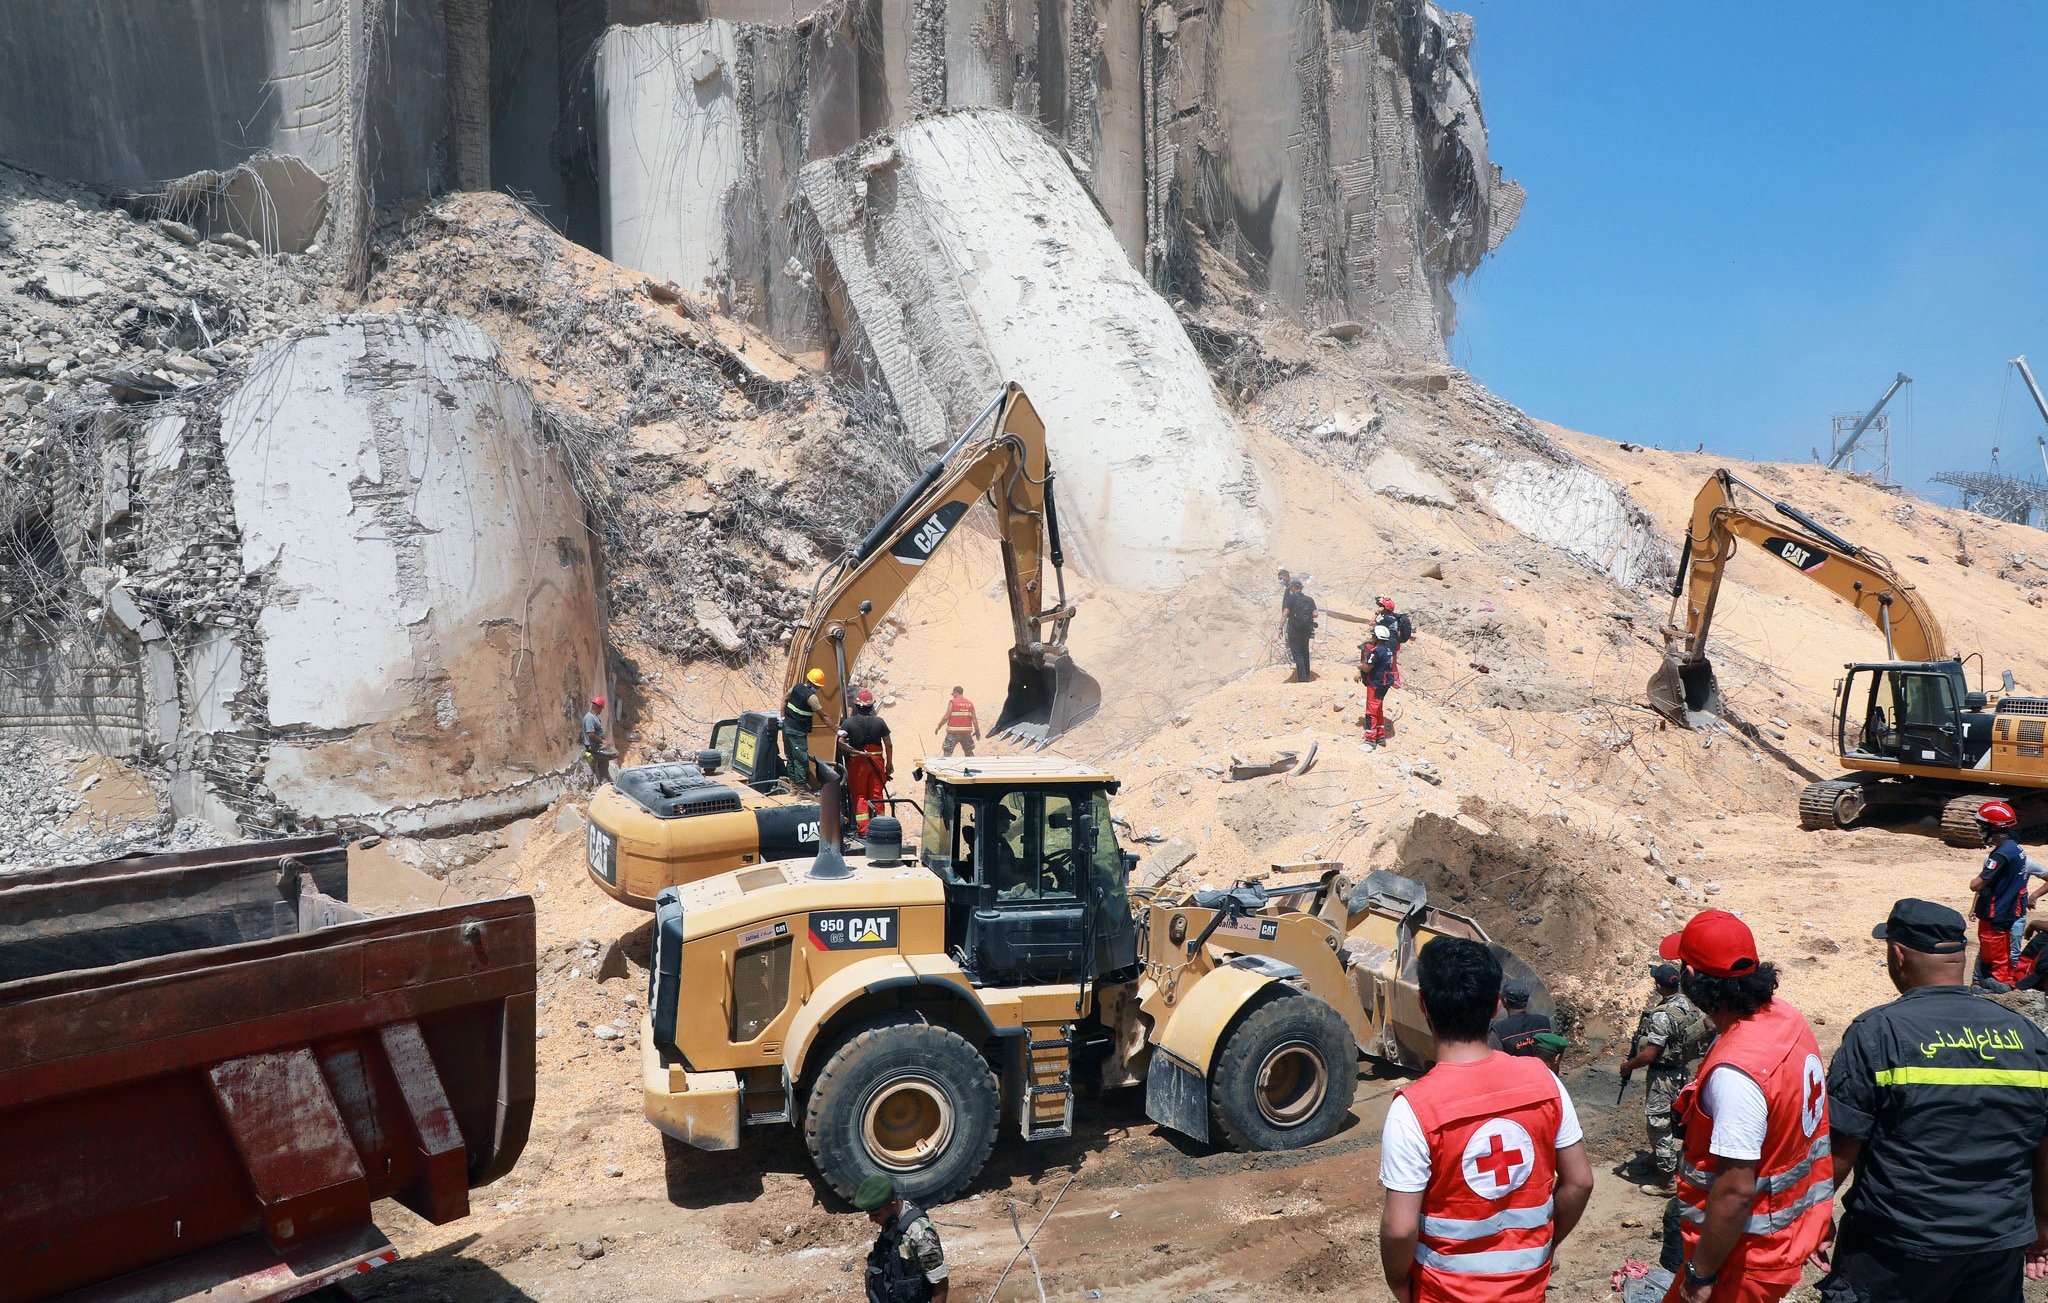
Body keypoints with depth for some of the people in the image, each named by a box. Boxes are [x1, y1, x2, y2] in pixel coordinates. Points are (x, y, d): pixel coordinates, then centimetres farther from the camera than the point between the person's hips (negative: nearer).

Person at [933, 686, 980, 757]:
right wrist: (977, 731, 11)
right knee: (969, 752, 16)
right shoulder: (970, 703, 8)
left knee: (947, 751, 2)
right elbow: (974, 719, 4)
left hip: (954, 732, -4)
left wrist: (939, 726, 2)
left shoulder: (953, 702, -4)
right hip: (966, 732, 4)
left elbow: (946, 716, -9)